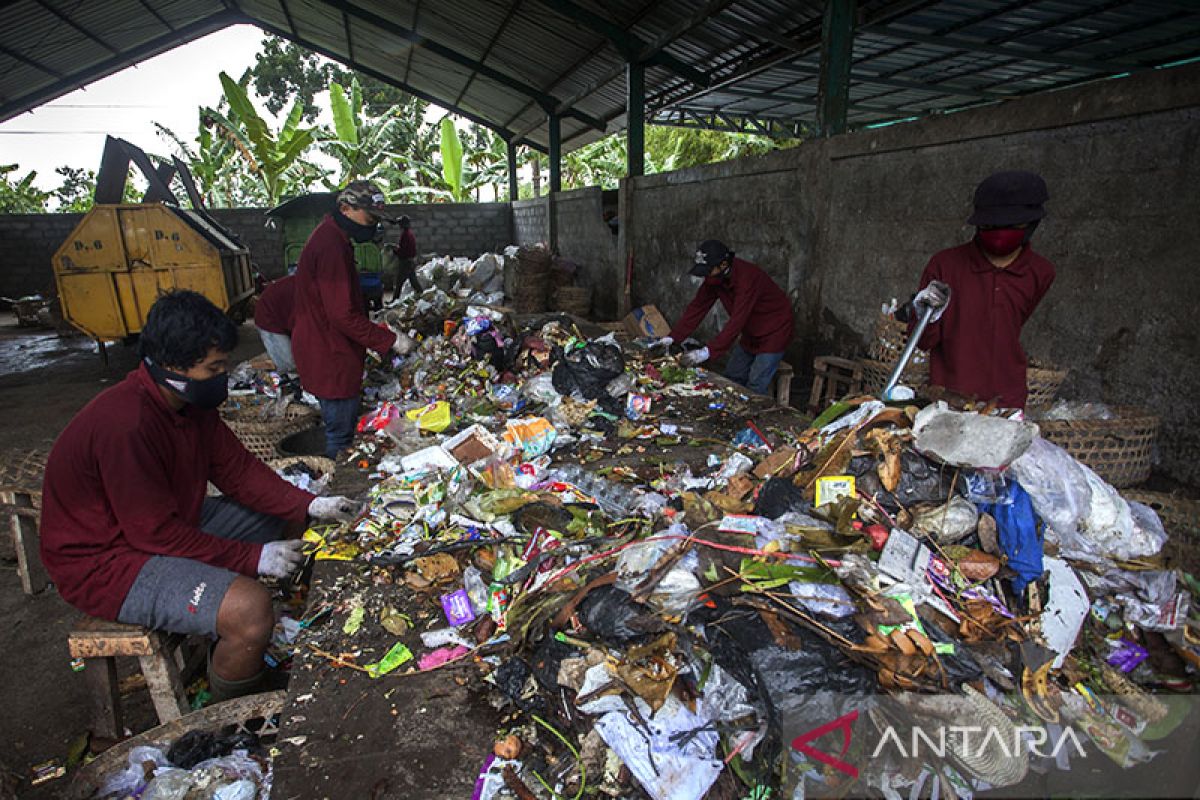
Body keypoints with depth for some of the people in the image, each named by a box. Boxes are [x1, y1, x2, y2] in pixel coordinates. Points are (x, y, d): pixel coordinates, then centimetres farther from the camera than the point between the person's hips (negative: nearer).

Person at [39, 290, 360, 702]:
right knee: (249, 608, -31)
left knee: (285, 518, 11)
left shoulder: (190, 400, -3)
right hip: (105, 562, -10)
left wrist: (310, 505, -10)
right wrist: (253, 558, -22)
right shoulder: (126, 425, -31)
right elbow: (157, 533, -27)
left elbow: (236, 467, 2)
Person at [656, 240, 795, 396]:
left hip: (773, 333, -8)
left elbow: (737, 321, -40)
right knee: (731, 379, 12)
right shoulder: (714, 278, -10)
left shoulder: (747, 277, -34)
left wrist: (708, 351, -47)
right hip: (751, 333, 8)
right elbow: (697, 307, -8)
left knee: (754, 389, -12)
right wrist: (672, 337, -16)